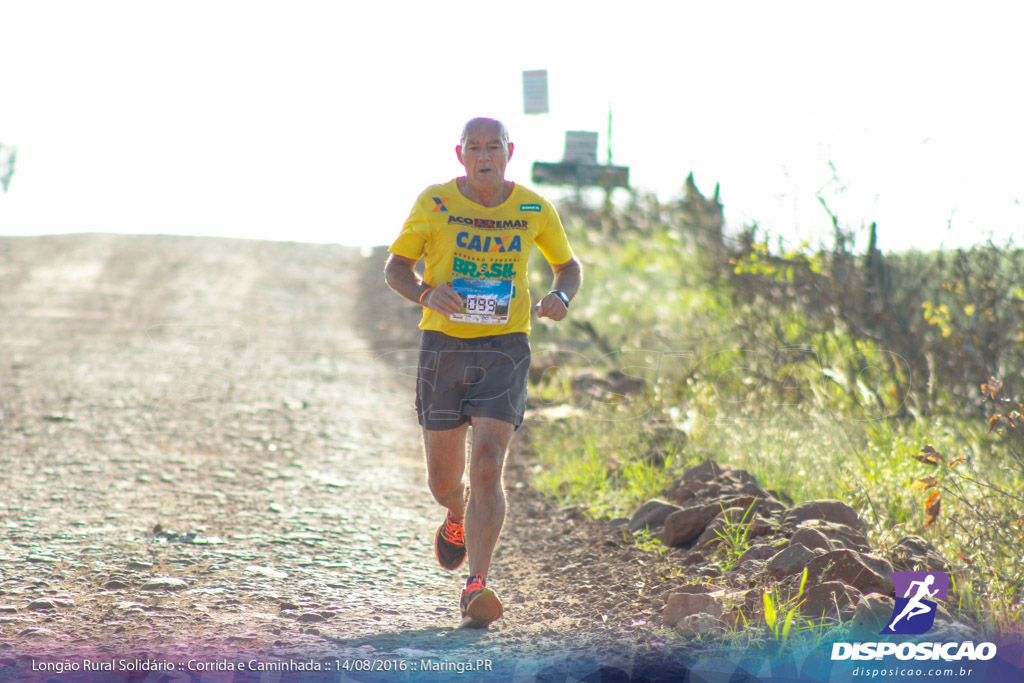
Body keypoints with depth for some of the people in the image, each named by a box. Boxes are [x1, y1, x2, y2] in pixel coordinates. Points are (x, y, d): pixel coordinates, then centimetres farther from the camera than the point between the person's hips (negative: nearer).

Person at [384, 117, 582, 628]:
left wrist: (561, 296, -7)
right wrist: (426, 293, -17)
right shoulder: (434, 203, -2)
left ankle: (476, 589, -18)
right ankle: (458, 518, 48)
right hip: (443, 347, 1)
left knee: (487, 467, -18)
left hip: (504, 350, -1)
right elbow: (395, 268, 5)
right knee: (443, 479, 10)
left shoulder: (534, 210, 2)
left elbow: (569, 265, 17)